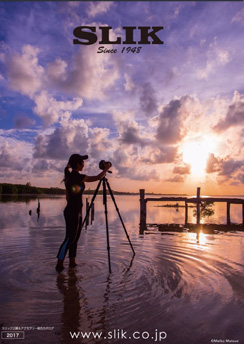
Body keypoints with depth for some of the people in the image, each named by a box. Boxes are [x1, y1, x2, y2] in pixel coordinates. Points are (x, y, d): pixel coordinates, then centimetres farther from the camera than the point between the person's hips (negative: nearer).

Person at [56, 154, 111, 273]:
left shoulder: (69, 176, 10)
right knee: (69, 238, -3)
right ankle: (59, 264, 5)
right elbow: (98, 177, -14)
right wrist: (106, 168, 1)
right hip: (74, 212, -9)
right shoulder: (77, 177, -17)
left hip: (73, 211, 9)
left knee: (74, 238, 14)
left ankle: (72, 262, 22)